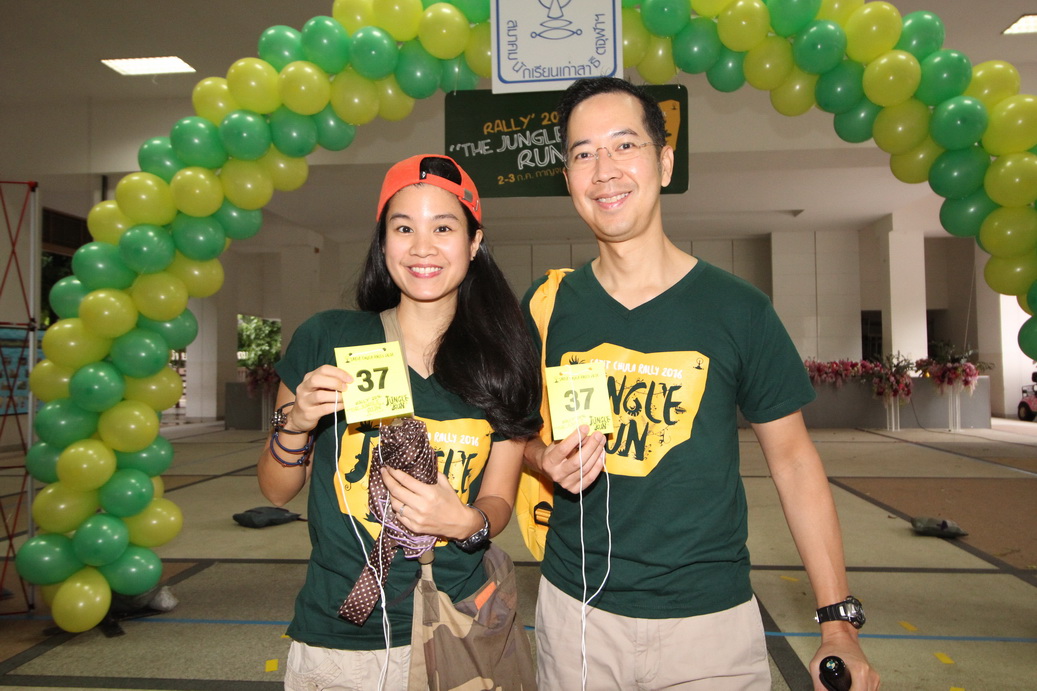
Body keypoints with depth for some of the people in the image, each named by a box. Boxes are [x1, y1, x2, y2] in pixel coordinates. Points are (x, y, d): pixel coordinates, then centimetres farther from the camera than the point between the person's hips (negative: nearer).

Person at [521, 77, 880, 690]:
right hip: (575, 610, 2)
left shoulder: (738, 309, -8)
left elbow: (792, 457, -1)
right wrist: (546, 458, -14)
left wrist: (840, 623, -5)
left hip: (711, 617, -1)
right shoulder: (545, 307, -3)